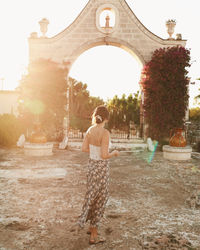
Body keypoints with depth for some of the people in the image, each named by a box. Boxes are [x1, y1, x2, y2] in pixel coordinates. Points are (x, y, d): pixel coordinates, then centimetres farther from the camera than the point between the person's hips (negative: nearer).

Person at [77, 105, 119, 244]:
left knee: (92, 196, 22)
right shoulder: (105, 133, -22)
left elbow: (84, 149, 5)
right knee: (100, 199, 7)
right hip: (101, 167, -6)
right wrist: (114, 153, -4)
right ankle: (94, 235, 18)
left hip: (92, 164, 7)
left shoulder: (90, 129, -1)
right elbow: (104, 155, -23)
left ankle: (92, 226, 35)